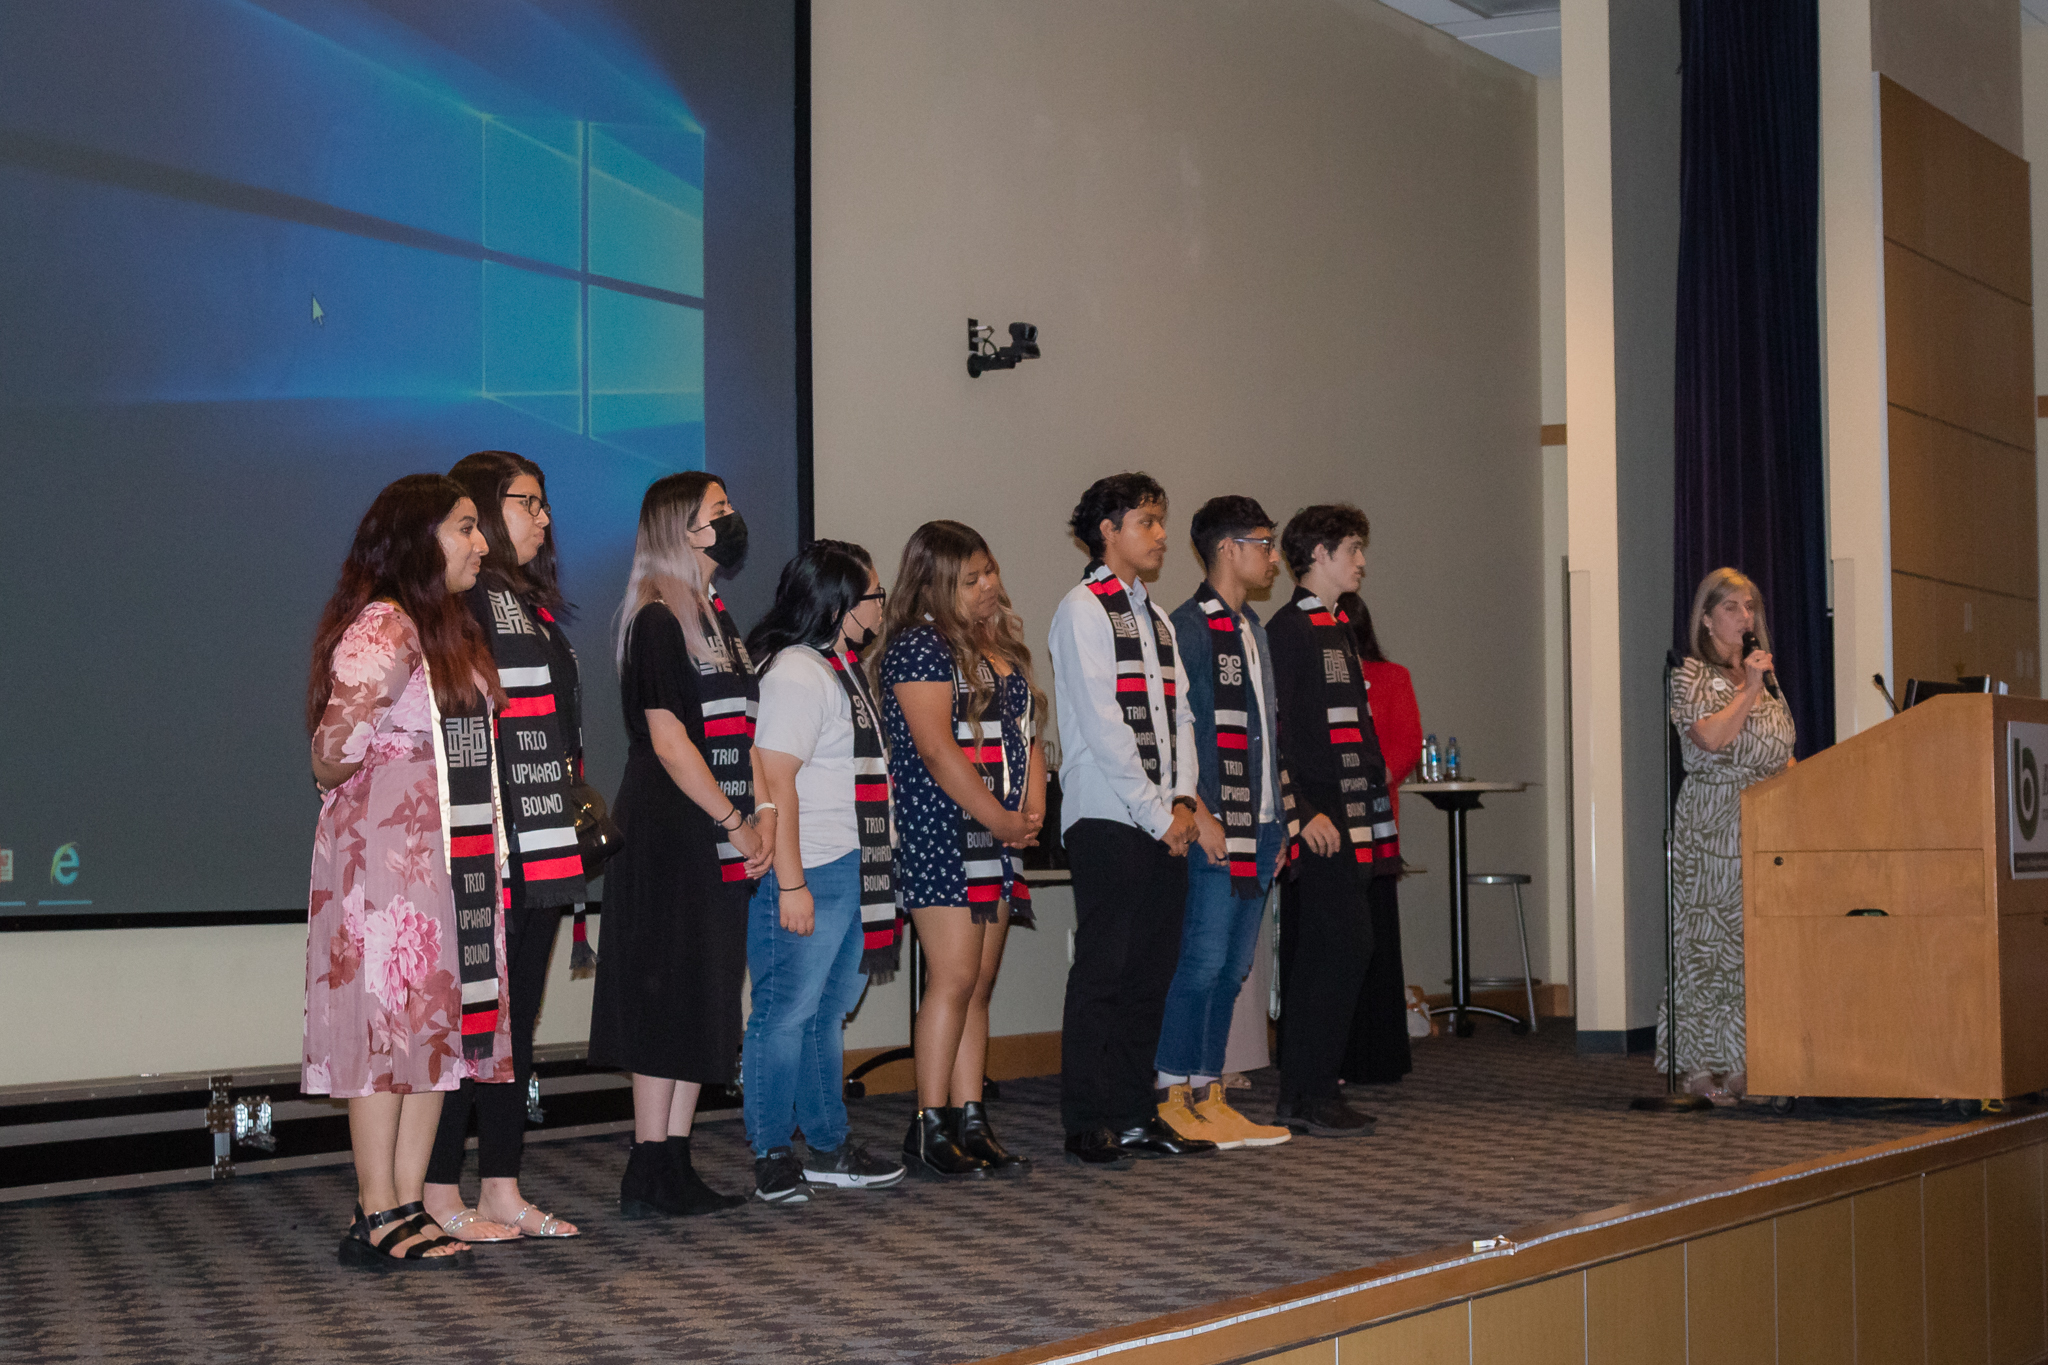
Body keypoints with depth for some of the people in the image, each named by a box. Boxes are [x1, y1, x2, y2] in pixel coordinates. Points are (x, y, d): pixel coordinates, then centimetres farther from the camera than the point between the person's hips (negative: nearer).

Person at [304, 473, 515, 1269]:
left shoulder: (451, 629, 18)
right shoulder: (381, 628, -12)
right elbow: (332, 751, -14)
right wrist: (344, 776, -27)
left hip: (455, 855, 9)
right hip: (385, 853, -9)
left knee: (437, 1023, 8)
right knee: (388, 1021, -7)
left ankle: (408, 1205, 13)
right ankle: (377, 1219, -2)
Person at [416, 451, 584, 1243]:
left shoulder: (533, 605, 19)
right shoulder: (455, 604, -10)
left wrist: (571, 830, 21)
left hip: (541, 851, 9)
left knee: (518, 1020, 11)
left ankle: (503, 1190, 18)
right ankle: (443, 1197, 4)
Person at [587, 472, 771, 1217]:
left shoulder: (717, 618, 18)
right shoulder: (656, 621, -9)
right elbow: (668, 739, -15)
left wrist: (764, 815, 2)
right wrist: (736, 823, -12)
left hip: (720, 845, 9)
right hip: (669, 839, -9)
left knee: (704, 1007, 10)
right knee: (666, 1004, -6)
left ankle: (674, 1168, 16)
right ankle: (649, 1175, 0)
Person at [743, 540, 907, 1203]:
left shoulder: (843, 668, 17)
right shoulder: (796, 673, -14)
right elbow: (775, 781, -20)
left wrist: (873, 869, 21)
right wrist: (791, 883, -23)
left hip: (853, 870, 10)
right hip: (808, 874, -10)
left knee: (829, 1011, 16)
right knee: (787, 1014, -3)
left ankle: (829, 1147, 25)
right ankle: (771, 1157, 5)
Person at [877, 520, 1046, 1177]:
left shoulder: (1002, 646, 19)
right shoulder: (919, 646, -7)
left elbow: (1026, 735, 19)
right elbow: (938, 750, -15)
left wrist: (1033, 811, 3)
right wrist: (1000, 820, -12)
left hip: (999, 839, 8)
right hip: (941, 835, -8)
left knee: (980, 984, 7)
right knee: (953, 980, -10)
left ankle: (971, 1122, 11)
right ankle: (929, 1128, -4)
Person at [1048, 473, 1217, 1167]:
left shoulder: (1155, 617, 19)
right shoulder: (1084, 609, -6)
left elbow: (1178, 716, 16)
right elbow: (1102, 725, -13)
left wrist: (1184, 799, 0)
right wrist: (1157, 814, -12)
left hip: (1163, 824, 8)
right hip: (1108, 820, -7)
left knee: (1153, 968, 8)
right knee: (1103, 971, -5)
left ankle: (1136, 1113, 15)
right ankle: (1089, 1124, 1)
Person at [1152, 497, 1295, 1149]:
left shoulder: (1252, 628, 19)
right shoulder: (1186, 626, -8)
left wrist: (1279, 820, 16)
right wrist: (1199, 815, -19)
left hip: (1259, 827, 9)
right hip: (1212, 827, -9)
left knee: (1233, 968, 9)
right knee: (1202, 962, -8)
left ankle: (1209, 1096, 15)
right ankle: (1174, 1101, -1)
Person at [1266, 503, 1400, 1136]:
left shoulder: (1339, 628, 20)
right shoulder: (1289, 628, -10)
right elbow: (1277, 731, -15)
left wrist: (1375, 807, 20)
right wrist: (1304, 813, -19)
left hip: (1351, 817, 9)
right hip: (1319, 817, -9)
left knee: (1317, 955, 10)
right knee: (1341, 948, -11)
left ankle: (1304, 1093, 15)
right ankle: (1308, 1095, -6)